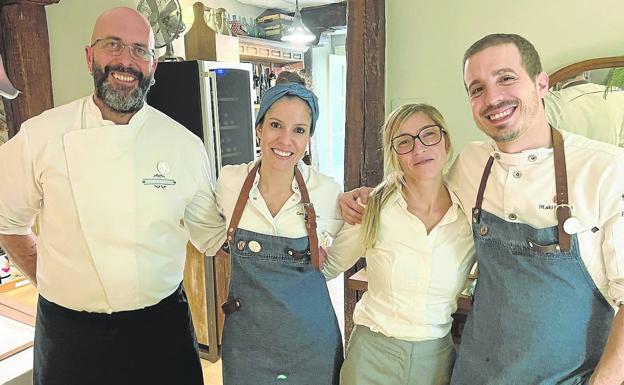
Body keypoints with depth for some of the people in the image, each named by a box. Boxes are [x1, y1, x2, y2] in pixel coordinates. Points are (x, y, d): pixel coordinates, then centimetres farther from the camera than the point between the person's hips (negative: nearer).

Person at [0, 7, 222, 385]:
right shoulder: (40, 136, -7)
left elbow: (210, 234, 2)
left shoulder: (185, 144, -6)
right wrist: (49, 280, 3)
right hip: (68, 331, 0)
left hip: (161, 326, 1)